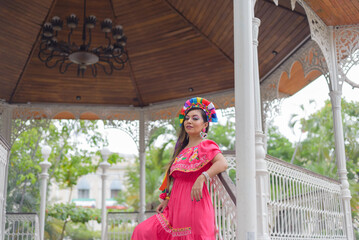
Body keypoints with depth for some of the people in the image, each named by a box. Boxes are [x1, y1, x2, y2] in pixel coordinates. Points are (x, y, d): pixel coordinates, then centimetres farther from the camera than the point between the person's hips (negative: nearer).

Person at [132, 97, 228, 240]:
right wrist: (167, 199, 17)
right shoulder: (183, 148, 20)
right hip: (176, 206, 8)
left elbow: (222, 163, -23)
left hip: (194, 205, -8)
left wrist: (202, 178, -33)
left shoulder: (206, 145, -4)